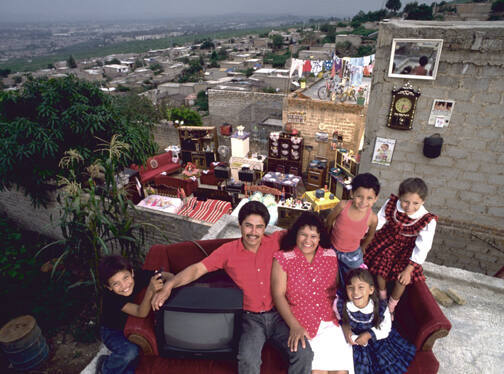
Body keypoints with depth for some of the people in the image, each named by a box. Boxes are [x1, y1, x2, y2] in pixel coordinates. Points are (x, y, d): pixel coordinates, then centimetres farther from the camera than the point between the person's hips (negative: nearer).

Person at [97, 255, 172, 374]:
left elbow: (165, 275, -17)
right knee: (131, 351, -30)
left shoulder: (139, 276, -25)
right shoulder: (111, 297, -34)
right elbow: (141, 313, -44)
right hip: (112, 332, -3)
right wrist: (150, 291, -64)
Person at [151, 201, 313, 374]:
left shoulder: (275, 242, 1)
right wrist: (168, 285, -19)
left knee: (304, 354, -19)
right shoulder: (229, 251, -2)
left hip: (277, 315, 2)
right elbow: (197, 269, -6)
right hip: (250, 318, -1)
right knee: (248, 360, -28)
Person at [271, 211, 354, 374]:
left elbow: (337, 289, 12)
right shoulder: (283, 258, -4)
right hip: (301, 324, -3)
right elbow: (278, 295, -8)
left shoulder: (331, 256, 7)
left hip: (331, 322, 3)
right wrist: (294, 327, -16)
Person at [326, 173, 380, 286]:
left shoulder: (372, 218, -27)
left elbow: (370, 235, -3)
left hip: (352, 254, 0)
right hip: (332, 248, 1)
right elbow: (330, 218, -7)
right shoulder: (343, 205, -29)